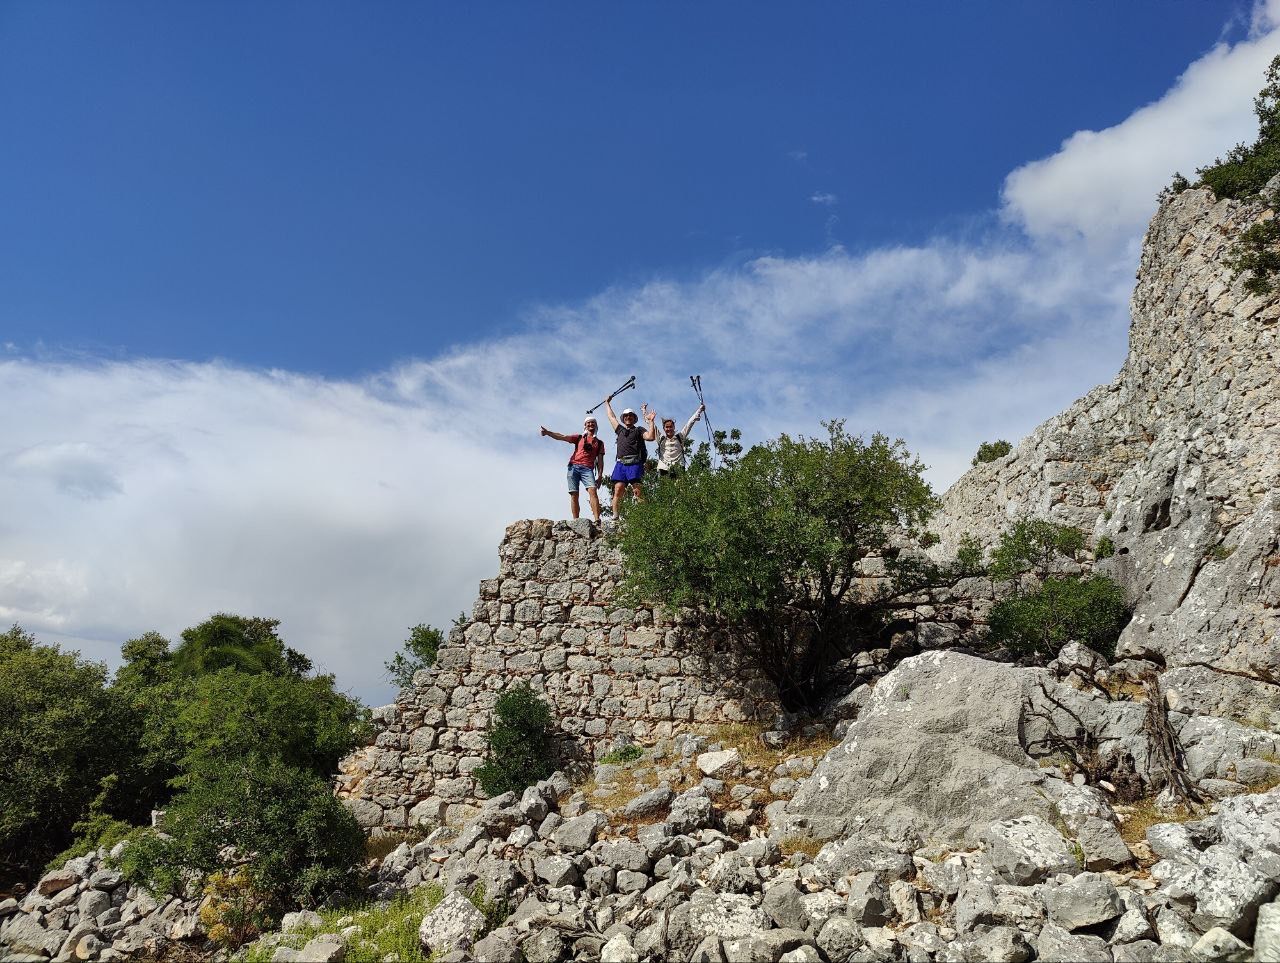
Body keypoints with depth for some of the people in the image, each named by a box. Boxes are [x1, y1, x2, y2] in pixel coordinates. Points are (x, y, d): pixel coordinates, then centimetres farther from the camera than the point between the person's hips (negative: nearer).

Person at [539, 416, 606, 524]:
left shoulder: (599, 443, 20)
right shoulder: (579, 438, 19)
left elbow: (600, 461, 14)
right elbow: (562, 437, 8)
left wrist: (600, 476, 2)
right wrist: (548, 432, -7)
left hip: (587, 469, -1)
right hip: (574, 467, 1)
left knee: (592, 491, -22)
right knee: (574, 495, -7)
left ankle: (597, 520, -32)